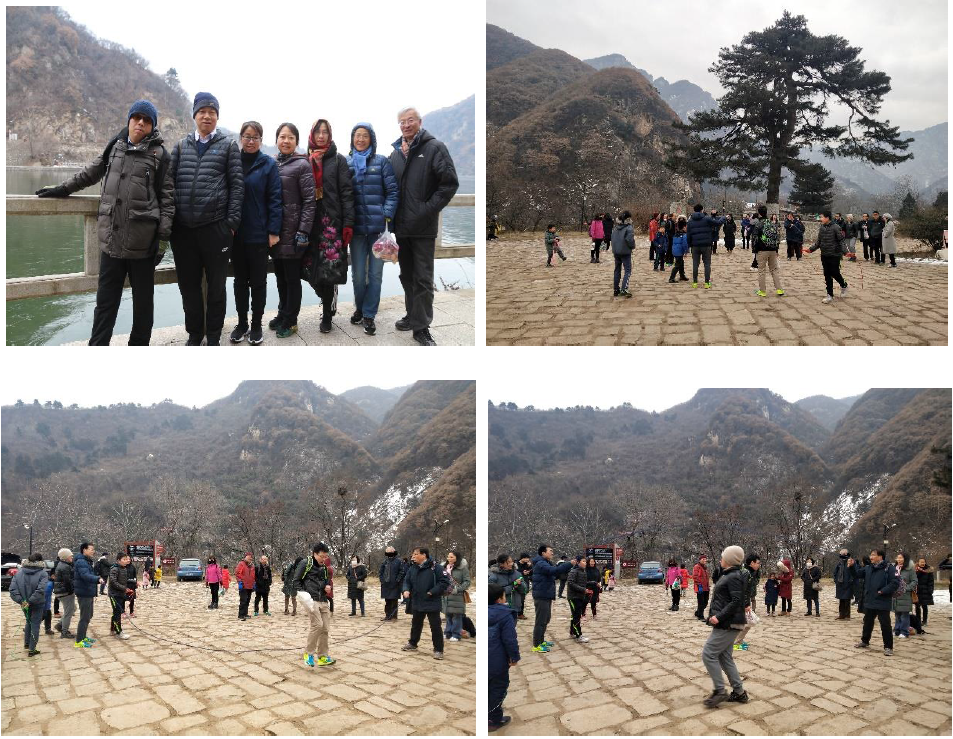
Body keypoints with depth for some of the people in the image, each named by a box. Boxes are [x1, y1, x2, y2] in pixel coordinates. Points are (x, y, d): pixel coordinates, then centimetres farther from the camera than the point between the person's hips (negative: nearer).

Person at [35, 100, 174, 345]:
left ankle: (139, 345, 22)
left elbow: (167, 198, -4)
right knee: (105, 301, 7)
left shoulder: (160, 155, -1)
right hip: (112, 241, 4)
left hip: (142, 243, -4)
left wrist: (163, 237, -8)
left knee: (142, 302, 8)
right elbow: (91, 172, 27)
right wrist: (63, 189, 28)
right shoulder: (115, 147, 11)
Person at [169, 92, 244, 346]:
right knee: (188, 285, 8)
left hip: (215, 227, -3)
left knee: (216, 285, 6)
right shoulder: (181, 146, 13)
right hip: (183, 228, 3)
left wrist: (232, 221, -8)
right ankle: (194, 334, 23)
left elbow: (237, 184, 0)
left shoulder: (228, 146, 5)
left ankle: (213, 337, 18)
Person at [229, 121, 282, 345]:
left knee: (258, 280, 7)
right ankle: (242, 323, 22)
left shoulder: (269, 164, -3)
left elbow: (275, 199, -7)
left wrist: (274, 231, -12)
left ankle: (256, 325, 17)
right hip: (236, 232, 3)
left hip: (259, 233, -3)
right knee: (240, 280, 11)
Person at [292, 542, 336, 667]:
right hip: (311, 599, -7)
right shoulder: (305, 563, -3)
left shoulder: (324, 567, 17)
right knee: (317, 624, -18)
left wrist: (327, 587, 5)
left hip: (323, 601, 7)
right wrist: (303, 594, -16)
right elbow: (296, 580, -3)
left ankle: (323, 657, 12)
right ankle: (308, 653, -3)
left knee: (325, 629, 3)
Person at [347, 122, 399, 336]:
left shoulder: (381, 162, 4)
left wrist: (387, 215, -8)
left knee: (375, 273, 2)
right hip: (356, 226, 1)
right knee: (358, 274, 3)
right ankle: (359, 308, 26)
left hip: (378, 226, -1)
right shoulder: (346, 163, 8)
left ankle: (369, 315, 13)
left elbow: (392, 190, 1)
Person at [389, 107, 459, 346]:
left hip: (423, 227, -6)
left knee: (423, 278, -3)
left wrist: (428, 210, -14)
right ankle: (413, 315, 29)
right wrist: (391, 213, 8)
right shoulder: (396, 152, 11)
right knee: (407, 275, 15)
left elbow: (450, 183, -11)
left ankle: (421, 328, 2)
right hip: (401, 226, 6)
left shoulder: (434, 148, -6)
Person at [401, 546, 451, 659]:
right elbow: (407, 581, 12)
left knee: (435, 627, -1)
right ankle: (412, 643, 42)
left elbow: (444, 581, -18)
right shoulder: (412, 569, 2)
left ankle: (438, 650, 9)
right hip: (417, 603, 6)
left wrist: (432, 592, -20)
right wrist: (406, 590, -10)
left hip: (432, 604, -6)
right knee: (416, 625, 23)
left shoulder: (435, 568, -17)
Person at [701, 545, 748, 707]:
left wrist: (719, 617, -24)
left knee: (708, 654, -8)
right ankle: (739, 693, 19)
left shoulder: (734, 577, -16)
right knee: (724, 657, 14)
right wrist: (715, 615, 10)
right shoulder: (727, 575, 14)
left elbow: (736, 601, -24)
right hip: (725, 624, 10)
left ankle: (720, 691, 0)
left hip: (727, 625, -10)